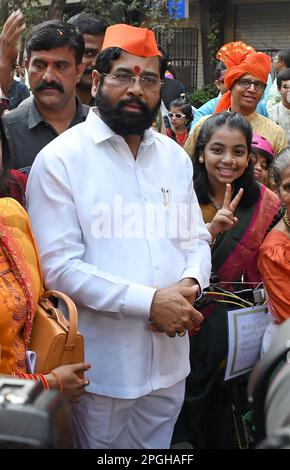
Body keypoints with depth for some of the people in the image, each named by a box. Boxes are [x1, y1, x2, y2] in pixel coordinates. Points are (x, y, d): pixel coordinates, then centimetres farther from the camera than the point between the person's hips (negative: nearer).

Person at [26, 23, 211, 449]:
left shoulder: (174, 156, 7)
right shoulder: (60, 159, -11)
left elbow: (196, 238, 11)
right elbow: (60, 267, -18)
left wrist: (191, 282, -12)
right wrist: (149, 302, -22)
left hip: (170, 361, 5)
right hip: (102, 366, -5)